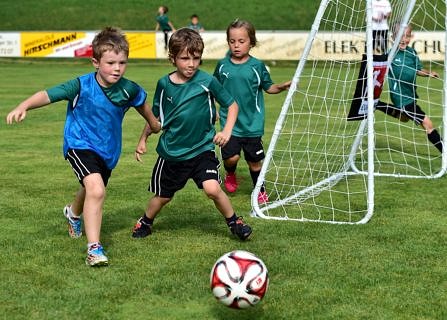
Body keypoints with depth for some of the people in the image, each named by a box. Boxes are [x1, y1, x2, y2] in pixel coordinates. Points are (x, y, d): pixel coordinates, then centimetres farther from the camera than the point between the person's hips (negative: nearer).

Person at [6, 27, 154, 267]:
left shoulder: (128, 89, -13)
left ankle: (74, 213, 65)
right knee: (96, 189, -28)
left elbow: (141, 103, 10)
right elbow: (48, 95, -28)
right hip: (80, 145, -5)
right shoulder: (81, 85, -23)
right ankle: (94, 249, -22)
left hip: (108, 149, 5)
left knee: (91, 190, 28)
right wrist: (23, 107, -45)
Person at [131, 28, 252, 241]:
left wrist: (227, 131, -14)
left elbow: (232, 105, -2)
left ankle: (234, 222, 4)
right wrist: (143, 139, 8)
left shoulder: (207, 81, -12)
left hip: (202, 149, -2)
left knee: (212, 189, -21)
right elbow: (155, 116, 11)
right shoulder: (164, 84, -4)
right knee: (163, 196, 14)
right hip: (171, 151, 2)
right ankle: (146, 222, 44)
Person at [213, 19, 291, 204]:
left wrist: (282, 87, -14)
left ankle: (260, 191, 31)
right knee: (231, 157, -12)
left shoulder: (257, 66, -5)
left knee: (254, 160, 9)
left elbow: (268, 87, 4)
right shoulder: (223, 66, -1)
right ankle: (230, 175, 24)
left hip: (252, 123, 0)